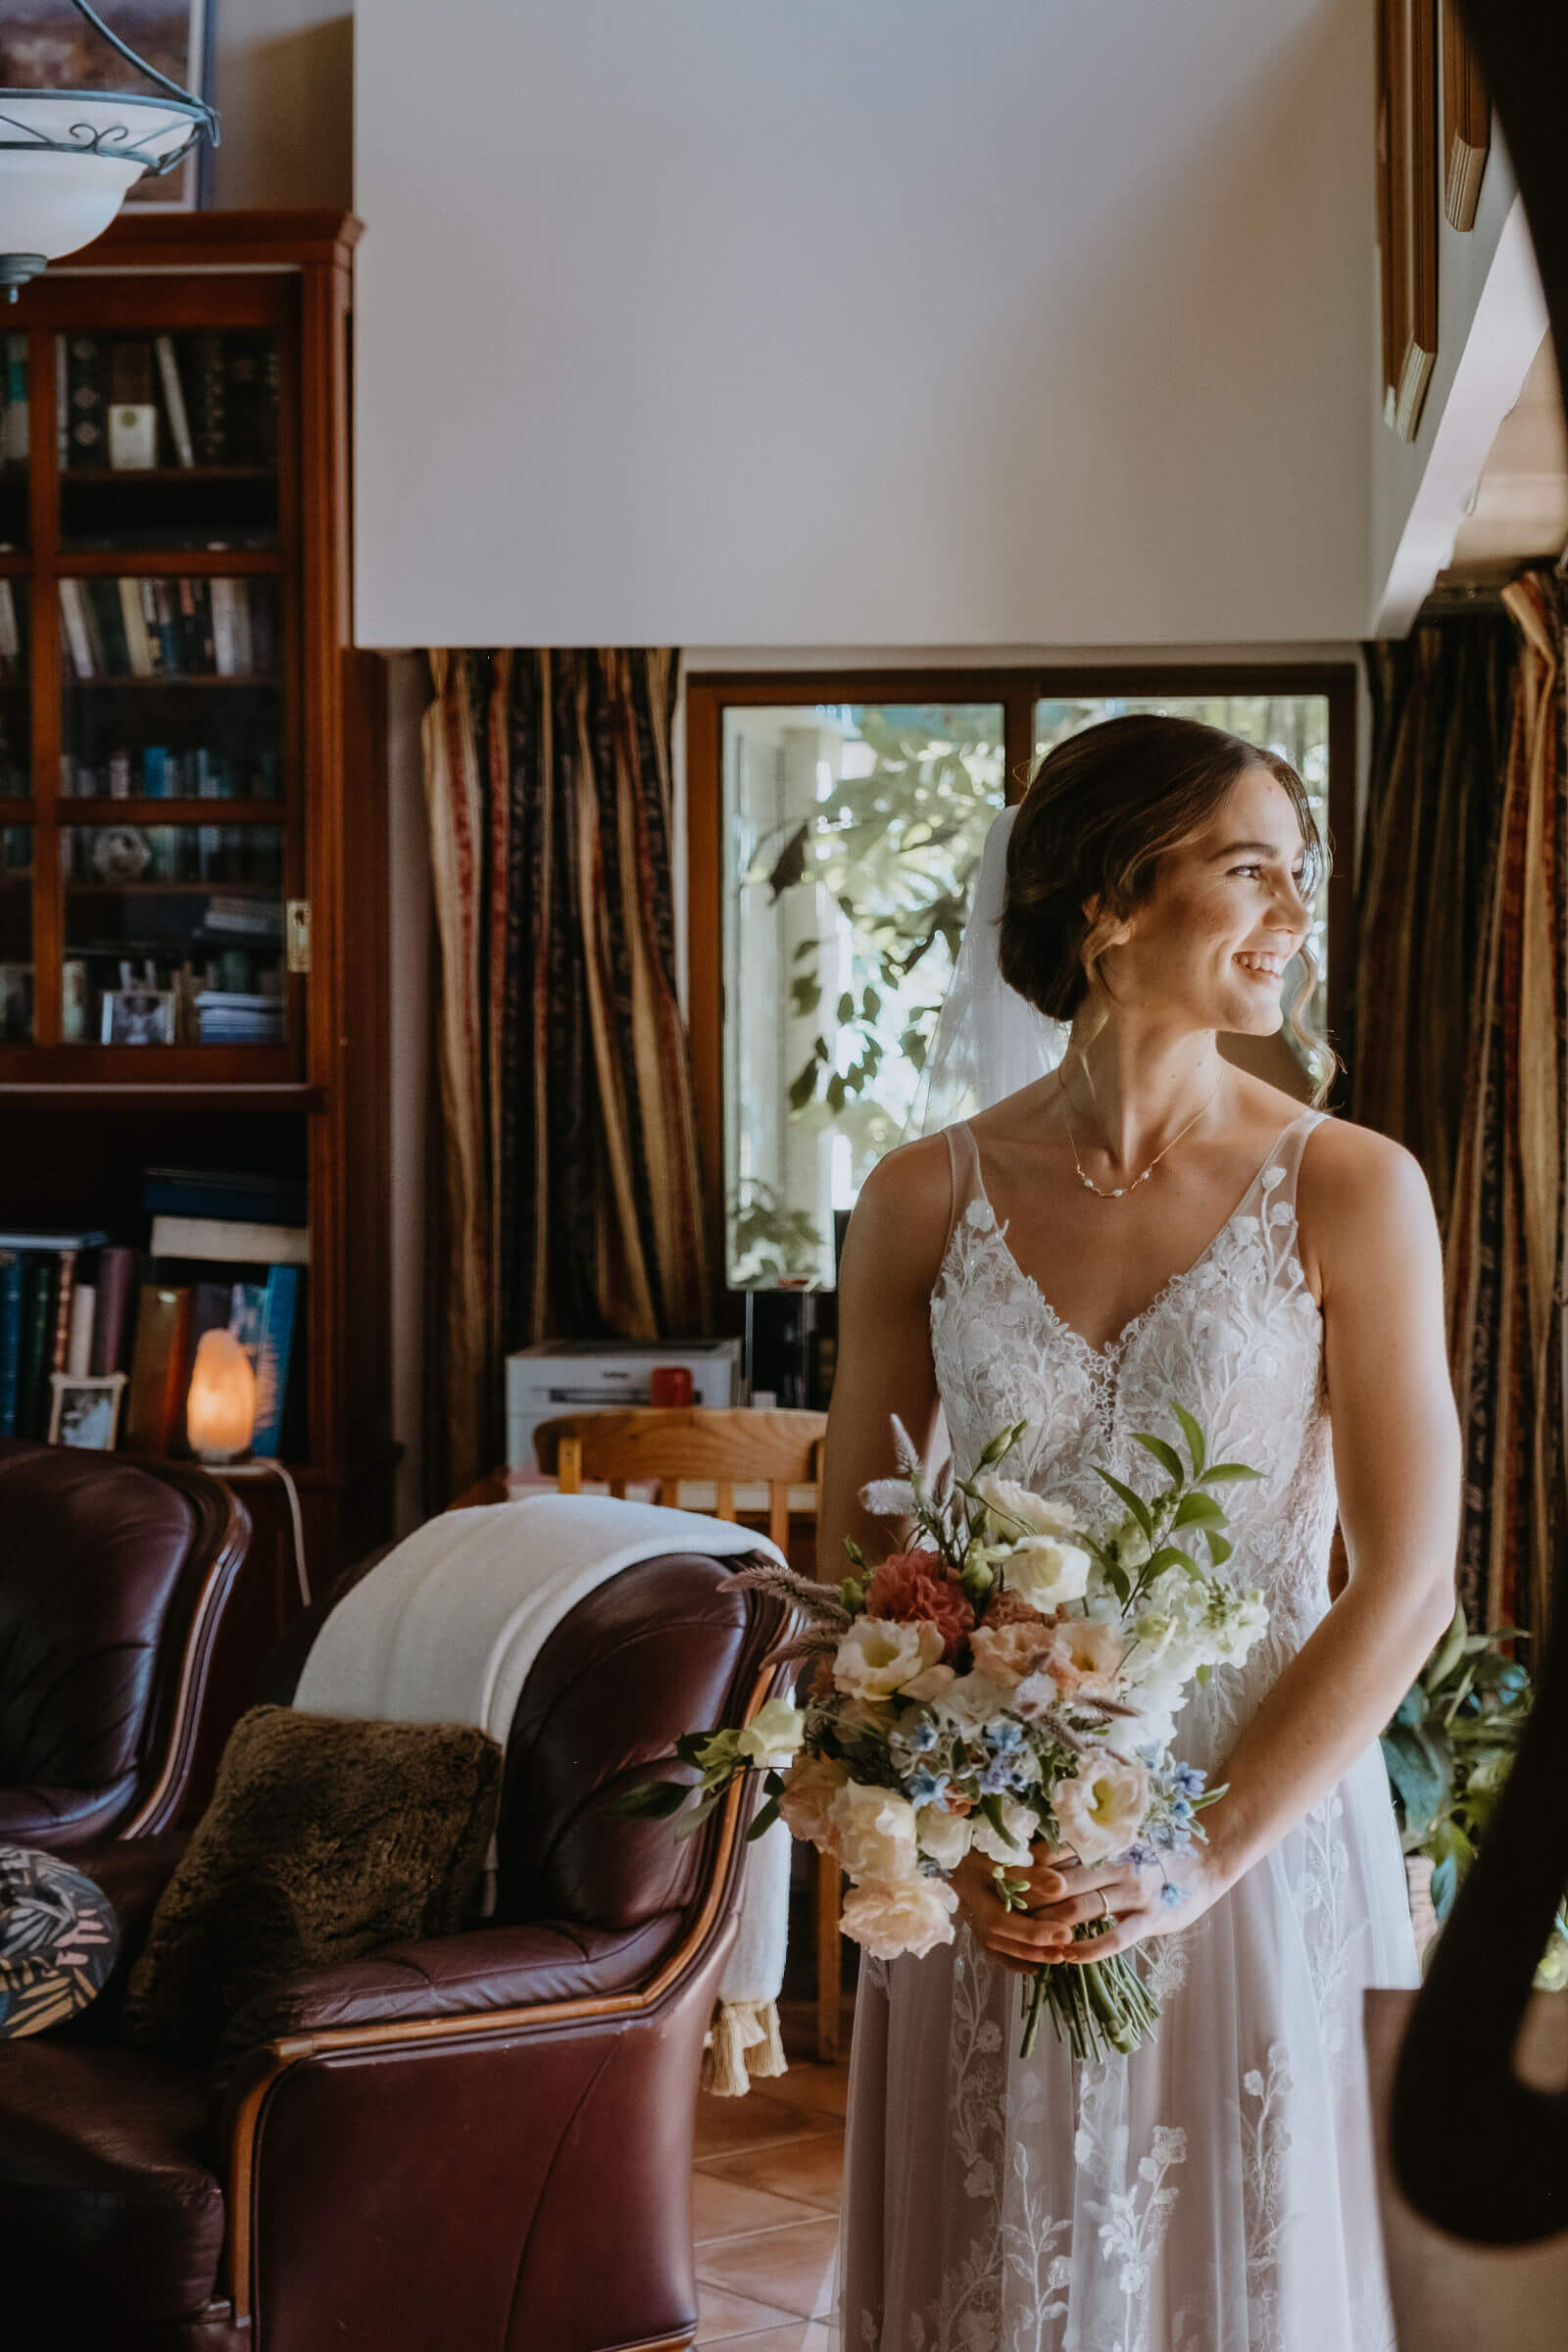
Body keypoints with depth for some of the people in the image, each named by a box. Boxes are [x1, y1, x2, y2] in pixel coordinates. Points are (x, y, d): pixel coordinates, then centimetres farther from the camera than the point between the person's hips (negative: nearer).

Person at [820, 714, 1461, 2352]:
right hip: (987, 1886, 1)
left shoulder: (1349, 1190, -6)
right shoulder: (925, 1202, -1)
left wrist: (1208, 1854, -14)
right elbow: (852, 1568, 4)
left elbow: (1404, 1586, -8)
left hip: (1260, 1853, -1)